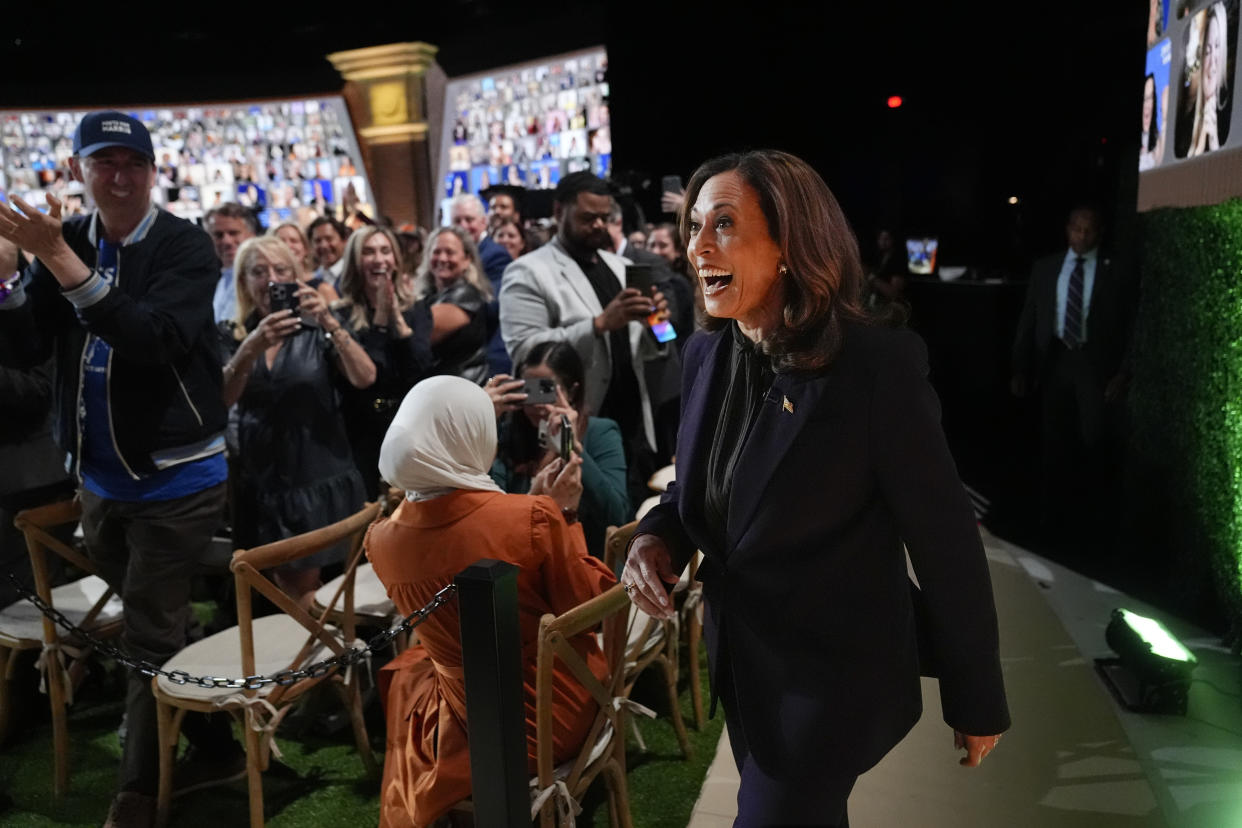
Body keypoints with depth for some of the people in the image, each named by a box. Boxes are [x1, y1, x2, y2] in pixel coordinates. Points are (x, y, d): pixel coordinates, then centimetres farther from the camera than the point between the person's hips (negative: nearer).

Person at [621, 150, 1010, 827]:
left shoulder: (879, 364, -22)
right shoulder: (707, 354, -2)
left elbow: (945, 542, -16)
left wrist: (977, 701, -8)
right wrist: (656, 537, -11)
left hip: (835, 676, -6)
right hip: (740, 662, 6)